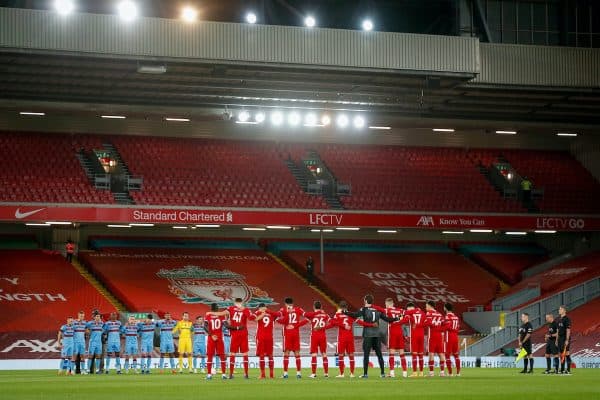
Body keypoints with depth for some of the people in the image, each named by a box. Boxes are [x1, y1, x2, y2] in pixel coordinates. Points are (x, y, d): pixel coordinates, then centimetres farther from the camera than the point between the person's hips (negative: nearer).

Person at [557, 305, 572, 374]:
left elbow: (568, 330, -15)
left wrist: (567, 340, -20)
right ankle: (562, 370, 15)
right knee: (561, 354, 10)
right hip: (560, 339, 9)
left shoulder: (567, 319, -10)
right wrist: (557, 339, 17)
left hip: (565, 339, -9)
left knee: (567, 354, -8)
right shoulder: (559, 320, 15)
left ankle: (568, 370, -7)